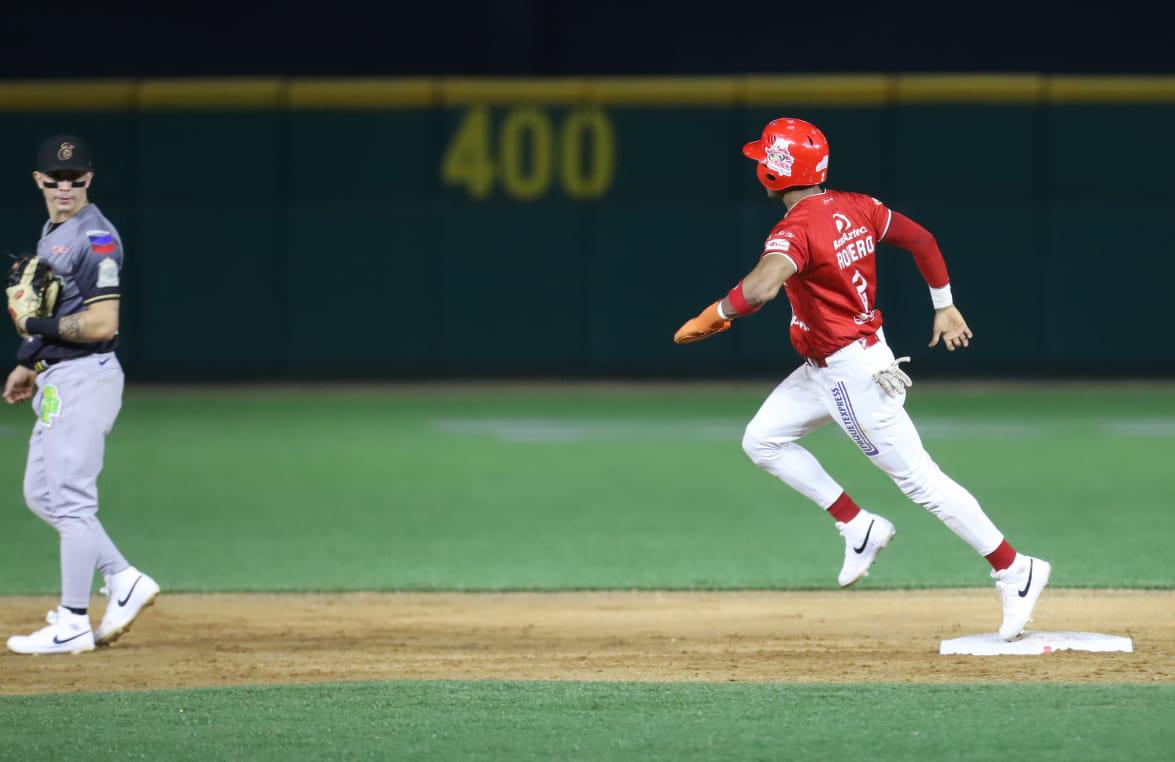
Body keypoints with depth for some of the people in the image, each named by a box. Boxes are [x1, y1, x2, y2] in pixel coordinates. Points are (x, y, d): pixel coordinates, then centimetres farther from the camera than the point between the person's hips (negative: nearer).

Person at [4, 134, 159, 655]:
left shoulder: (95, 238, -16)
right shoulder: (52, 232, 15)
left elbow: (102, 323, -23)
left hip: (84, 377, -11)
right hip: (57, 378, 11)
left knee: (71, 498, -7)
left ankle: (73, 624, -4)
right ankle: (123, 581, 15)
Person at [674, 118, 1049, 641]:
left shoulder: (796, 230, -26)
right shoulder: (854, 208, 2)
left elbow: (761, 287, -44)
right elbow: (921, 239, 11)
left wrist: (713, 317, -28)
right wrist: (944, 307, 20)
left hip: (852, 373, -9)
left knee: (918, 478, -3)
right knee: (762, 440, 12)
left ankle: (1015, 571, 3)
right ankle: (858, 527, 15)